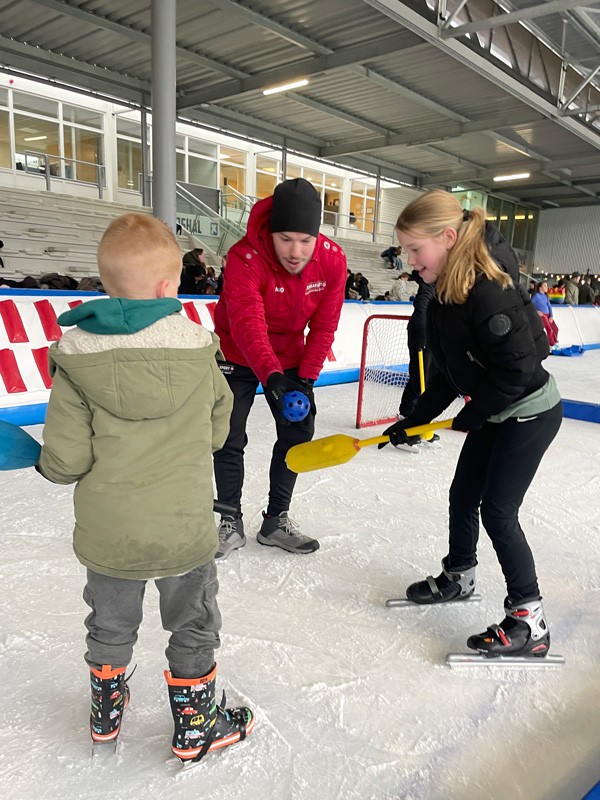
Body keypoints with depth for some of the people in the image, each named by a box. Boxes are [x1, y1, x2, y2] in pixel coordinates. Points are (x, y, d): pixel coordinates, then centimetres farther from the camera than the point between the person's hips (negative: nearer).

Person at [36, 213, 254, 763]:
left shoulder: (77, 359, -14)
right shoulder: (198, 352, -10)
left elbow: (65, 461, -14)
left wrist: (50, 465, 9)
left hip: (106, 534, 1)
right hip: (185, 530, -1)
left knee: (110, 625, 26)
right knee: (194, 625, 21)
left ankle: (107, 711, 49)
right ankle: (195, 726, 38)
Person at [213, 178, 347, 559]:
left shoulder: (332, 260, -18)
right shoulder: (245, 258, -30)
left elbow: (323, 326, -13)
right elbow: (247, 325, -41)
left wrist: (306, 377, -17)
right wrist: (270, 376, -54)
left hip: (290, 358, 4)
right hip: (238, 356, -3)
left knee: (298, 431, 5)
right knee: (228, 438, -1)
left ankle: (276, 520, 23)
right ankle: (232, 523, 19)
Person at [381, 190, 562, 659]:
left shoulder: (488, 289, -27)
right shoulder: (444, 297, 2)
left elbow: (519, 367, -27)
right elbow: (450, 373, 7)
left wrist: (471, 417, -15)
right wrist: (415, 419, 4)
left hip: (530, 412, -9)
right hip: (494, 414, 9)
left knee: (498, 510, -6)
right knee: (463, 496, 15)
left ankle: (530, 622, 9)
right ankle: (458, 578, 38)